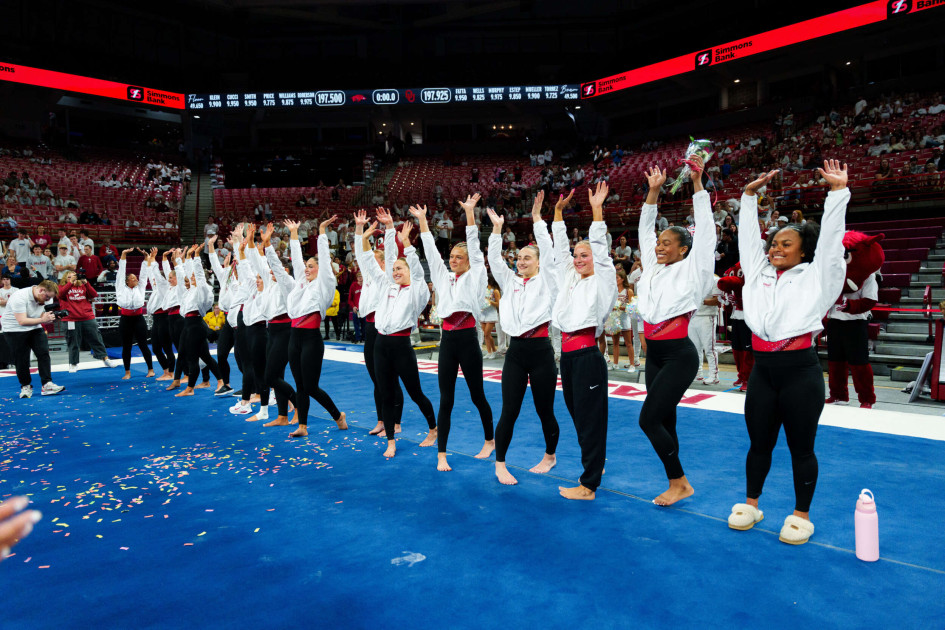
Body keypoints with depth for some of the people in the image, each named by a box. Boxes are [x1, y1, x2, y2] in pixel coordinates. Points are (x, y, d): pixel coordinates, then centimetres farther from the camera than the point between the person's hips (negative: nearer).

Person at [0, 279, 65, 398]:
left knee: (44, 353, -9)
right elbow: (22, 321, -30)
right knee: (21, 360, -2)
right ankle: (25, 386, 17)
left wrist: (51, 319, -17)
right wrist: (42, 320, -35)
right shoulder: (20, 297, -24)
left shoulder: (42, 299, 0)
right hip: (15, 331, -6)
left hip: (34, 329, 6)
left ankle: (47, 385, -10)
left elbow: (42, 317, 5)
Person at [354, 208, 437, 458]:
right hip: (381, 344, 5)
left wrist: (405, 242, -26)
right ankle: (391, 442, 18)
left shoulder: (418, 291, 1)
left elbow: (416, 268, -16)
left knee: (415, 393, 7)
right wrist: (360, 229, 7)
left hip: (401, 345, -5)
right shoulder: (388, 287, 14)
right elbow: (368, 262, 12)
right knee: (386, 396, 8)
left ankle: (433, 430, 28)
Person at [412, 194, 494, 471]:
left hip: (468, 339, -4)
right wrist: (422, 220, 10)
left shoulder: (475, 276, 2)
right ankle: (441, 455, 6)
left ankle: (490, 440, 31)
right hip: (447, 340, 4)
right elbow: (430, 249, 13)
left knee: (477, 396, 9)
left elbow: (474, 245, -6)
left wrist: (470, 212, -12)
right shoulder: (444, 277, 13)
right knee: (445, 400, 3)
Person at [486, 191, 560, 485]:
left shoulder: (546, 280, 4)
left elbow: (548, 250, -6)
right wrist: (497, 228, -1)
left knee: (545, 411, 8)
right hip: (515, 351, 3)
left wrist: (537, 218, -9)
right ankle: (500, 464, 10)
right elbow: (494, 259, 6)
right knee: (508, 412, 0)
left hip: (540, 351, -3)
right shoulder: (510, 281, 13)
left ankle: (550, 456, 31)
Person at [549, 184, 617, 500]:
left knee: (590, 417, -3)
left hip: (587, 355, -7)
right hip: (567, 354, 7)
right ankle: (594, 464, 31)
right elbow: (560, 248, 16)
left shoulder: (602, 281, 1)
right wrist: (558, 211, 12)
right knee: (577, 414, 14)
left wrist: (597, 209, -10)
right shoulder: (569, 279, 17)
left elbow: (600, 247, -9)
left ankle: (588, 485, 3)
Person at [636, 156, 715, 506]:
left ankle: (679, 482, 4)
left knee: (648, 419, -11)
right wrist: (653, 192, 13)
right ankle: (677, 484, 20)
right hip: (654, 355, 8)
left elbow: (705, 230, -9)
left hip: (679, 355, -7)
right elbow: (645, 230, 17)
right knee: (664, 421, 10)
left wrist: (697, 183, -10)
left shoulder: (692, 270, -4)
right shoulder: (652, 268, 12)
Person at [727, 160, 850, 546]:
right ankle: (751, 503, 30)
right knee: (759, 443, 14)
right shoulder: (758, 272, 11)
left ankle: (801, 515, 22)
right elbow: (747, 237, 16)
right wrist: (749, 196, 16)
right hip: (763, 369, 4)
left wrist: (838, 191, -6)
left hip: (800, 370, -3)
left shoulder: (816, 276, 2)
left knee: (801, 448, 7)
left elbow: (830, 238, -4)